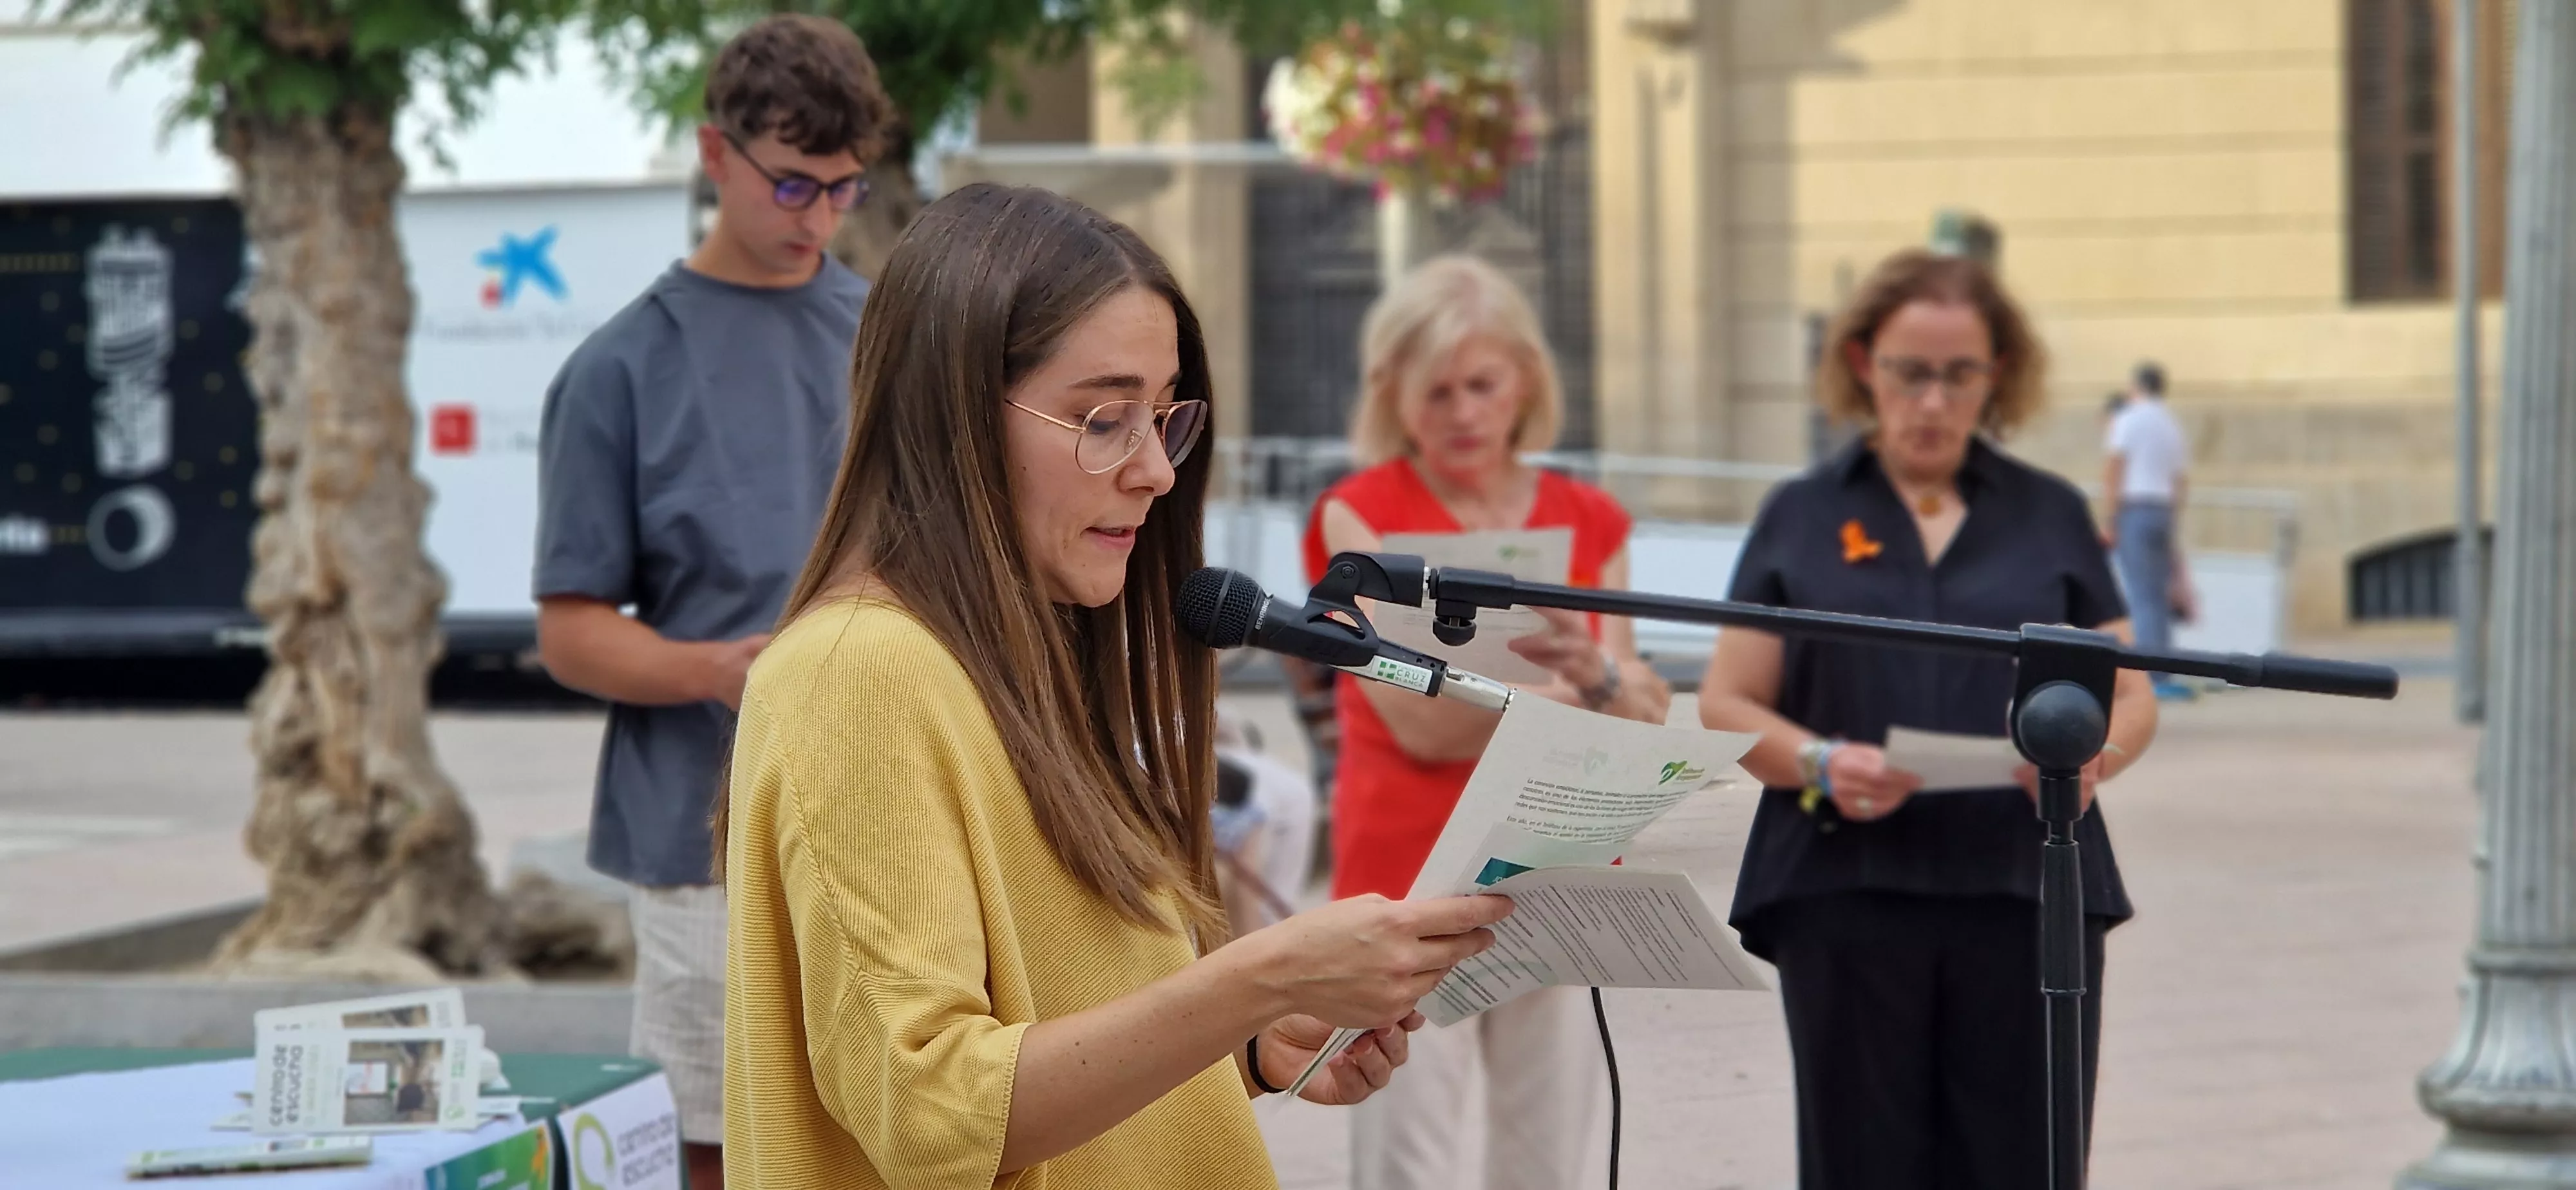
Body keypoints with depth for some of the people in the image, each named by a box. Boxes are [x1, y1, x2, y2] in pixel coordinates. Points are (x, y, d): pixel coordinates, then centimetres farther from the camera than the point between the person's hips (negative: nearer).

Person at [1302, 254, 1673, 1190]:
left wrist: (1592, 670, -18)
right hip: (1414, 873, -4)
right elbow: (1420, 722, -11)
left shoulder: (1587, 522, 11)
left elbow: (1646, 721, 3)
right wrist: (1586, 691, -16)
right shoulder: (1360, 514, -1)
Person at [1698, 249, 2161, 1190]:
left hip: (2024, 896, 1)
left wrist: (2091, 757, -10)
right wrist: (1818, 763, -14)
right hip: (1848, 892, -1)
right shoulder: (1802, 518, 10)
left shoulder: (2050, 515, 14)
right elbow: (1728, 705, 7)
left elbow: (2130, 698, 13)